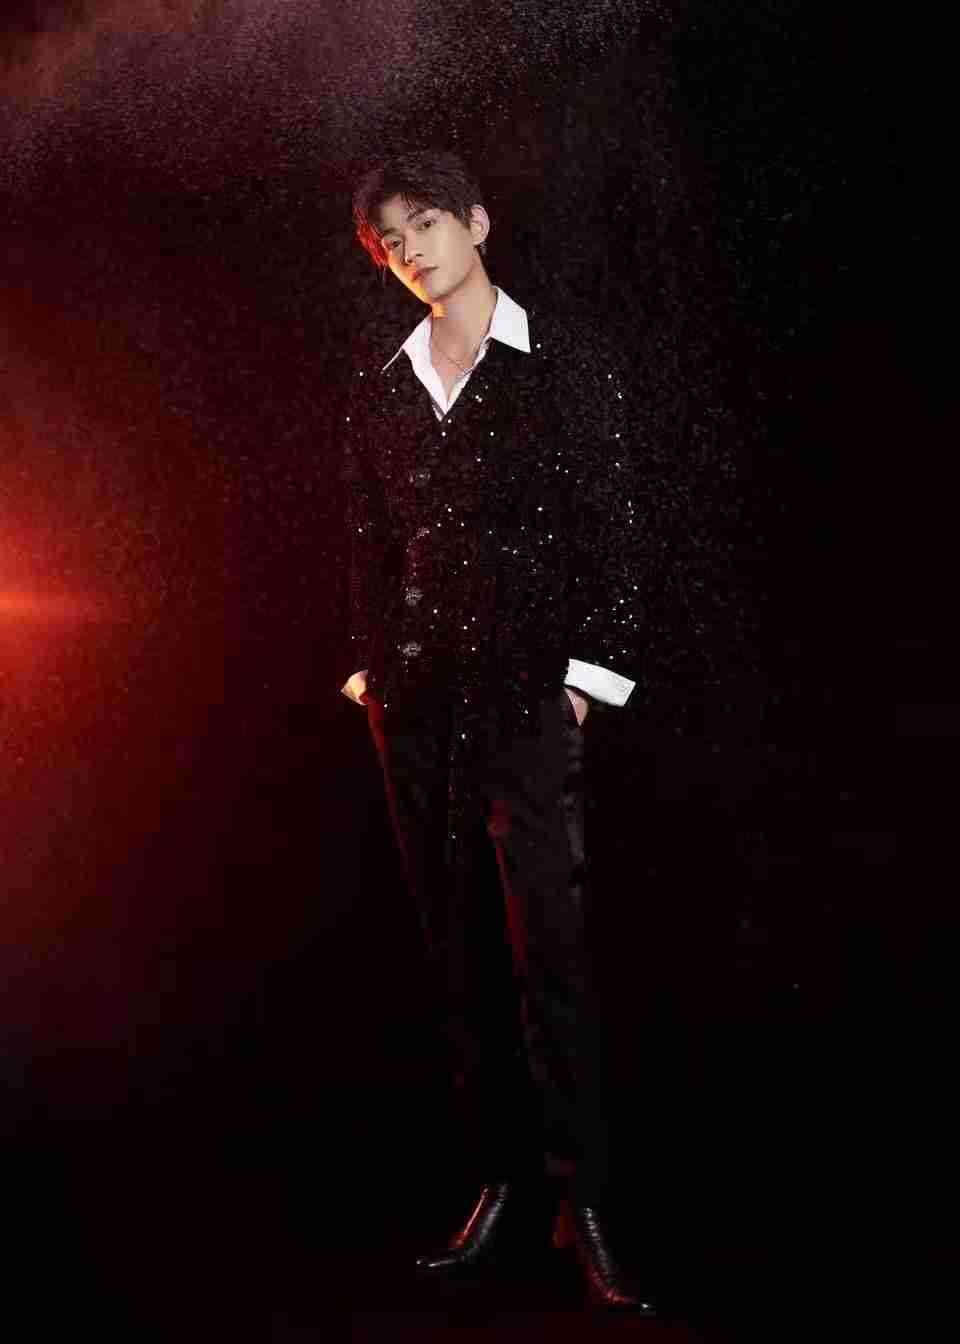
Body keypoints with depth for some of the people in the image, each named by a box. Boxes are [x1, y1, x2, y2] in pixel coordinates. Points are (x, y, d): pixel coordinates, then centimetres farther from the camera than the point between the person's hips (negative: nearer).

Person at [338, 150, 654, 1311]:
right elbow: (366, 537, 15)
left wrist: (589, 674, -8)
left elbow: (612, 528, -1)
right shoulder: (378, 378, 14)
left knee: (546, 946, -11)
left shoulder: (566, 361, 2)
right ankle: (506, 1184, 17)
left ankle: (583, 1203, -1)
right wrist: (369, 667, 7)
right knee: (458, 954, 7)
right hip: (414, 700, 5)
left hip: (526, 694, -4)